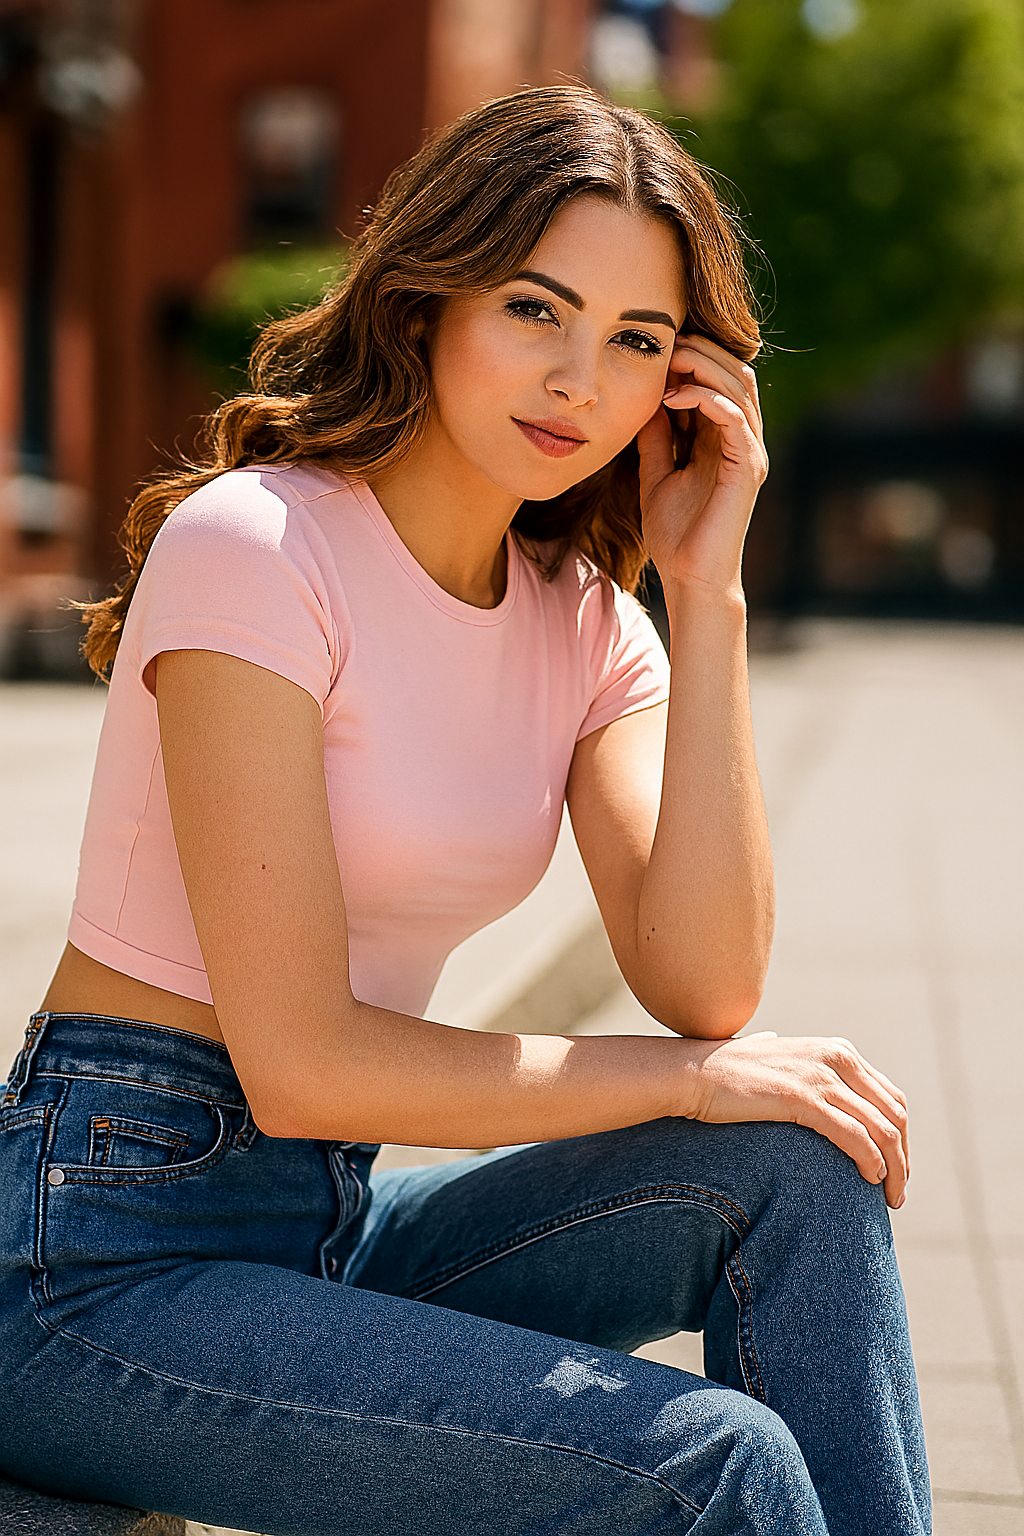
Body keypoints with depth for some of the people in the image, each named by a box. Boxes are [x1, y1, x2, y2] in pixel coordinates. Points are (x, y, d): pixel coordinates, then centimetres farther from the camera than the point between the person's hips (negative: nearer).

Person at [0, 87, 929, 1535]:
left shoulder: (584, 616, 7)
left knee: (798, 1169, -13)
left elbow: (703, 987, -8)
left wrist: (708, 595, -10)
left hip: (339, 1226, 7)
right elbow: (302, 1065, -20)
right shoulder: (248, 547, -16)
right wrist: (683, 1076, -13)